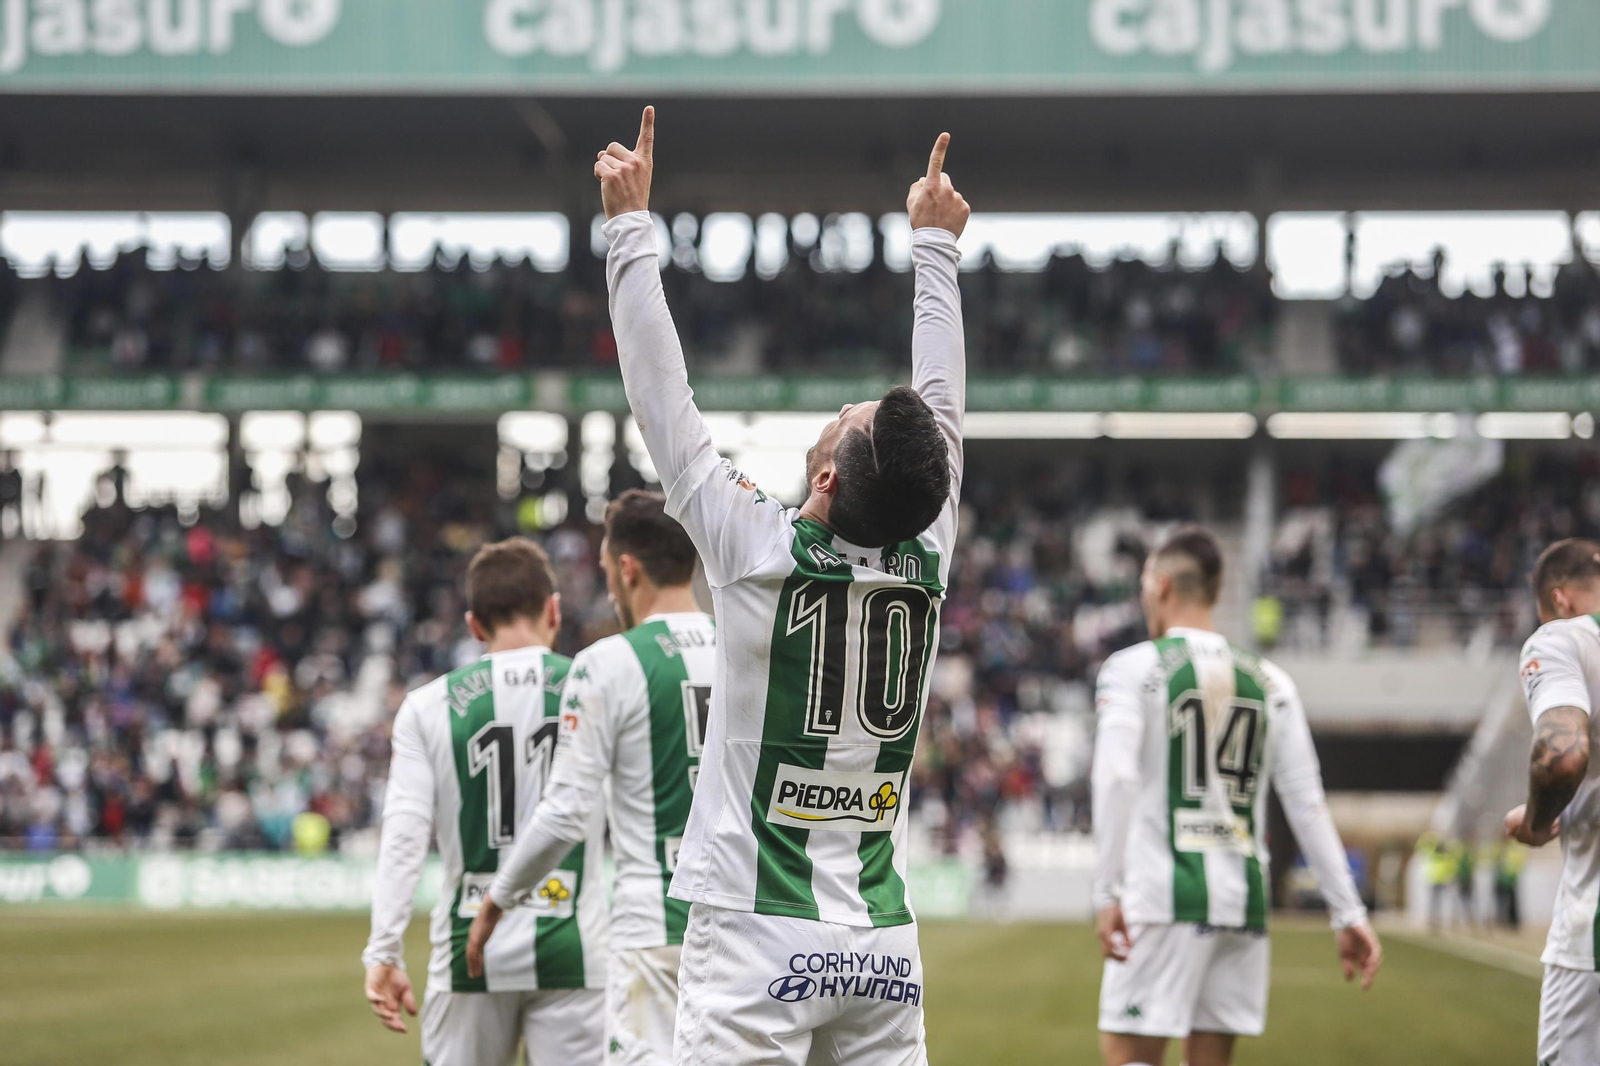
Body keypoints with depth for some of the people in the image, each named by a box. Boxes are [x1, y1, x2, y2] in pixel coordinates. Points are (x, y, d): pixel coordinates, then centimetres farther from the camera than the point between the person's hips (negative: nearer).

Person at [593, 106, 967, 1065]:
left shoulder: (757, 553, -10)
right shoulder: (929, 559, 0)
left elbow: (663, 404, -3)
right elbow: (943, 402, 15)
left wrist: (632, 227, 6)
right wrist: (936, 244, 28)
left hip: (757, 943, -5)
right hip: (885, 946, 5)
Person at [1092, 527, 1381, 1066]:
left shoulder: (1133, 668, 0)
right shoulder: (1270, 683, 14)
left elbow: (1116, 778, -14)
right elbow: (1308, 804, 10)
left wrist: (1108, 892, -15)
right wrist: (1348, 913, 10)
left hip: (1163, 899, -5)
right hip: (1244, 898, 5)